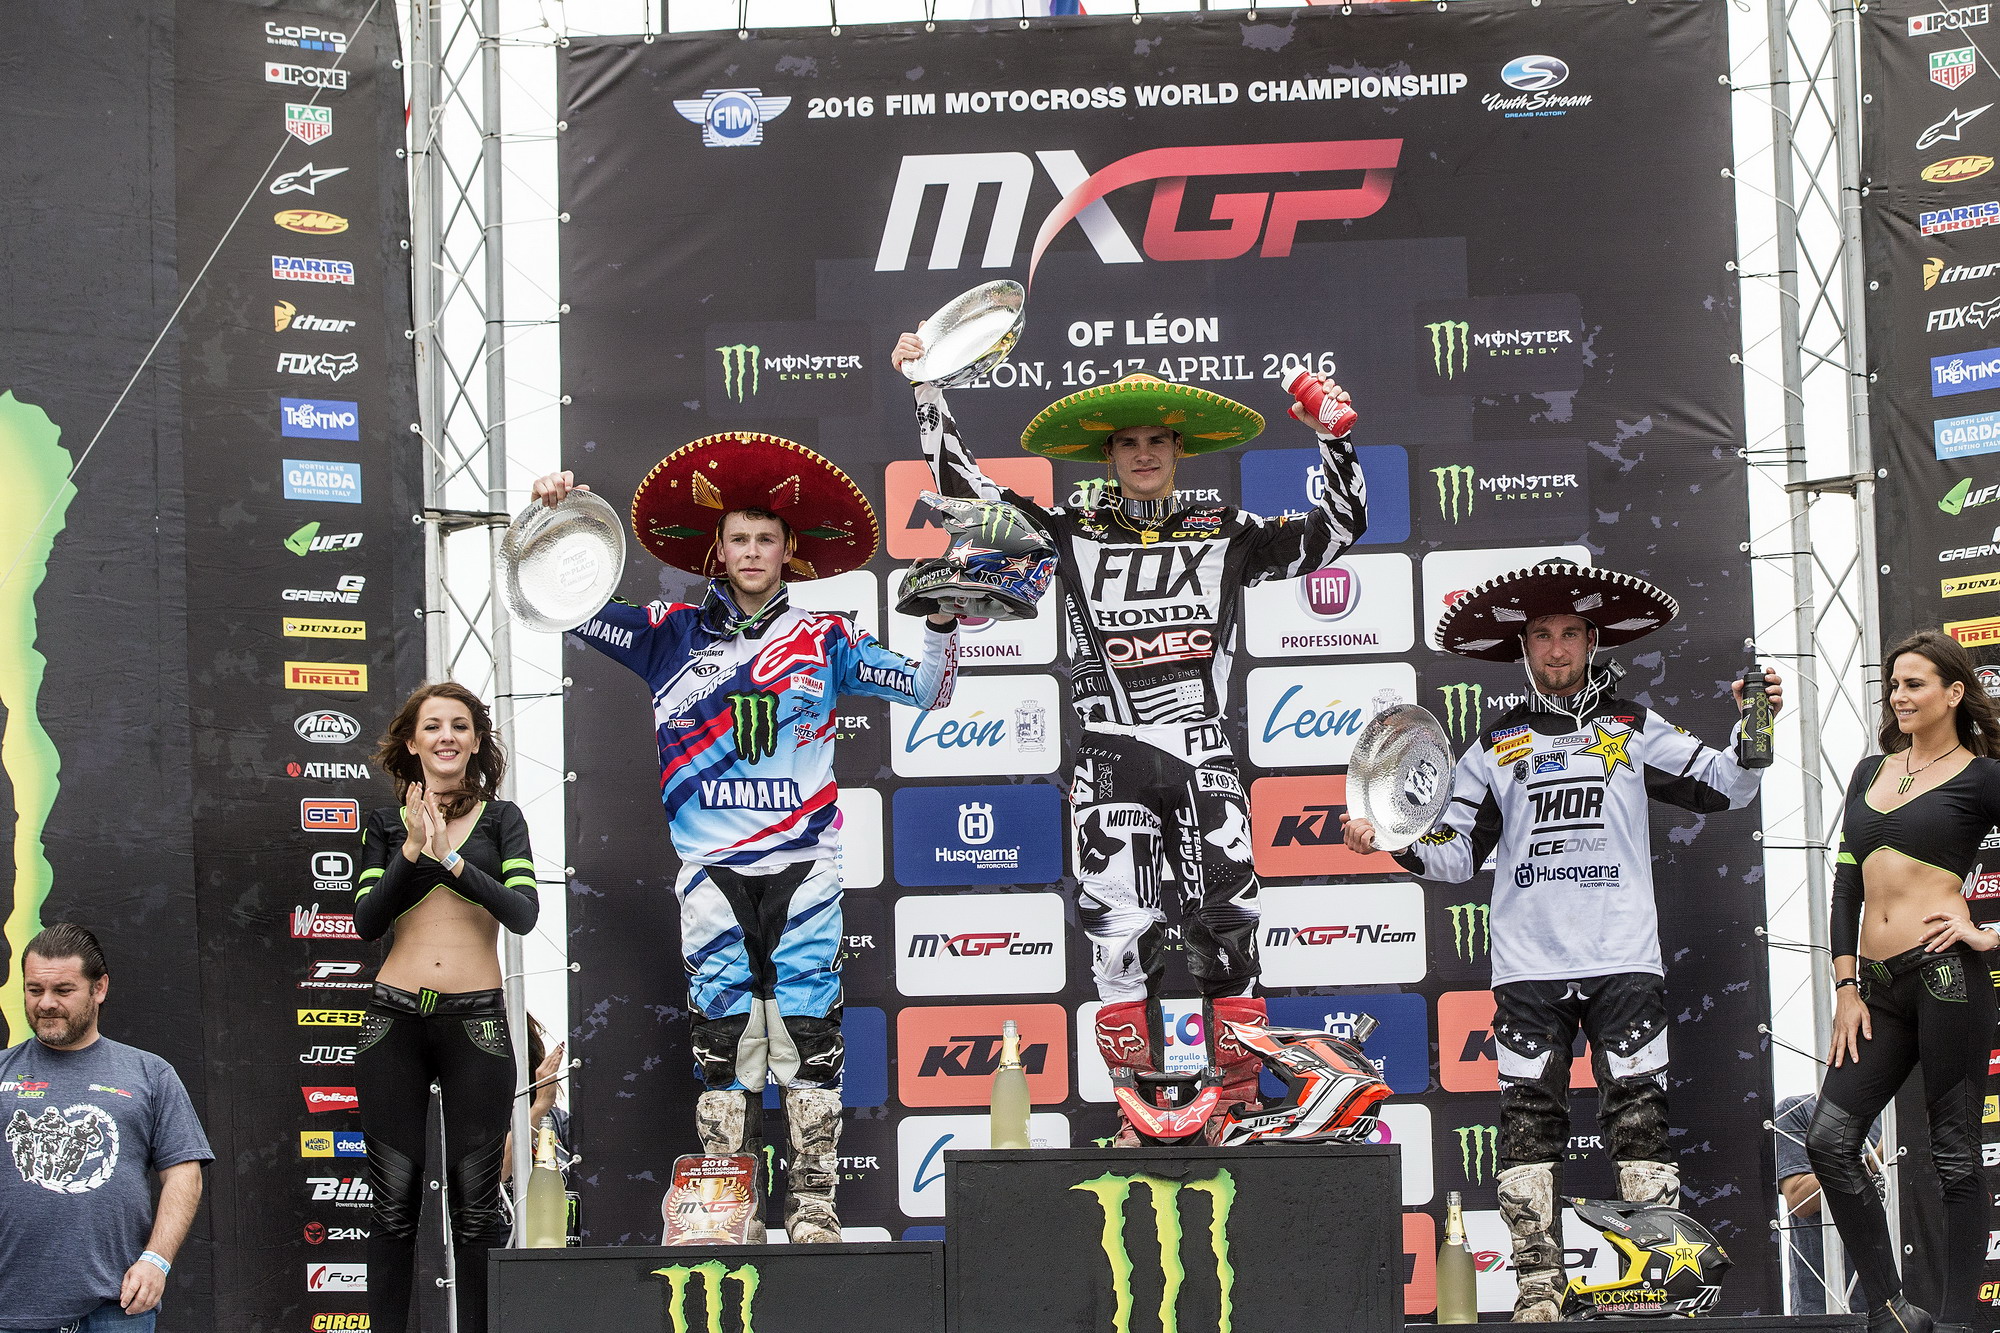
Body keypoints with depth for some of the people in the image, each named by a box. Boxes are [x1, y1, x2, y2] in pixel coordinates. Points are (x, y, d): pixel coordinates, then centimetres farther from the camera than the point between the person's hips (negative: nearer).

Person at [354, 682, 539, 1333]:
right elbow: (365, 921, 0)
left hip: (476, 1021, -1)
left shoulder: (500, 818, 8)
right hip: (395, 1019, 1)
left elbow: (523, 913, -5)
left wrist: (451, 859, -14)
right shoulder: (386, 826, 11)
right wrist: (412, 851, -11)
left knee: (475, 1200, -1)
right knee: (395, 1198, 1)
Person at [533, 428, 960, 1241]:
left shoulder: (823, 640, 8)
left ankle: (813, 1198, 3)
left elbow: (925, 691, 8)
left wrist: (942, 624, -8)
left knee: (807, 1022, -2)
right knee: (721, 1028, 0)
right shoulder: (673, 635, 9)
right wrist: (553, 524, -1)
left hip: (804, 867, 0)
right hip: (711, 868, 1)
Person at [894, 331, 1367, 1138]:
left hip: (1204, 756, 1)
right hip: (1112, 760, -1)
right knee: (1120, 929, -5)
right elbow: (965, 488, 6)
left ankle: (1238, 1106, 10)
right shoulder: (1073, 533, 6)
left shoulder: (1225, 533, 8)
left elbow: (1339, 526, 11)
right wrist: (928, 392, 3)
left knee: (1226, 925, 0)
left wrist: (1337, 436, -1)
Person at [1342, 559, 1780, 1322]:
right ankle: (1538, 1284, 3)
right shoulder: (1494, 748, 13)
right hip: (1528, 966, 1)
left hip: (1623, 959, -1)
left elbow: (1727, 788, 11)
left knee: (1638, 1114, -5)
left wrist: (1754, 726, -6)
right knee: (1529, 1119, -1)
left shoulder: (1634, 730, 11)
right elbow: (1457, 854, 14)